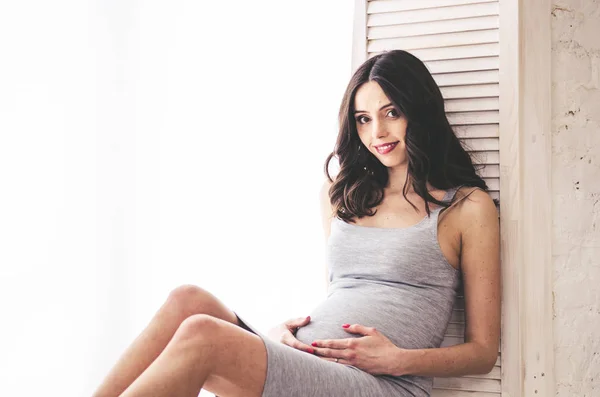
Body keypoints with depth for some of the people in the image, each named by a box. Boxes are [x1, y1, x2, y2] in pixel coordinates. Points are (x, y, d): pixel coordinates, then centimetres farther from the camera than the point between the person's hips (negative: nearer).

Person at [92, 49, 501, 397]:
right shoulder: (342, 194, 22)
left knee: (201, 335, -28)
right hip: (297, 364, 6)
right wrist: (284, 331, 5)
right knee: (189, 299, -24)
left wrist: (398, 360, -10)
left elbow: (482, 352, 6)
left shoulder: (468, 207, 6)